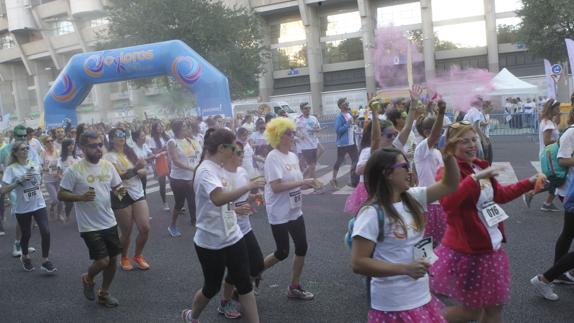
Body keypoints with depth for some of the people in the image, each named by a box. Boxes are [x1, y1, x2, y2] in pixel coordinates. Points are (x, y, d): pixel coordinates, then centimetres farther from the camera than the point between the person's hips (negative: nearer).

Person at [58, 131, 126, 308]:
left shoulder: (108, 165, 1)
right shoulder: (74, 170, -14)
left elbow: (116, 187, 11)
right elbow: (61, 195, -9)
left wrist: (120, 191, -12)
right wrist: (81, 197, -25)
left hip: (109, 222, 6)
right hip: (89, 226, -5)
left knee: (113, 259, 12)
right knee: (102, 261, -9)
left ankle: (104, 293, 33)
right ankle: (88, 279, 26)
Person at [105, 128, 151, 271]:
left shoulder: (130, 153, 12)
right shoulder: (109, 156, -8)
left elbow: (143, 172, 11)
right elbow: (118, 176, -22)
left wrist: (141, 171, -11)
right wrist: (135, 169, -34)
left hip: (138, 193, 5)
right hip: (121, 197, -5)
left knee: (145, 228, -1)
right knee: (126, 232, 4)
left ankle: (138, 255, 23)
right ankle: (124, 258, 30)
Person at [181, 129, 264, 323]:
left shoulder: (217, 168, 7)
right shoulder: (206, 171, -23)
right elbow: (218, 199, -42)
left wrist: (238, 207, 17)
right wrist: (249, 186, -36)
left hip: (232, 237, 8)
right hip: (211, 243, -8)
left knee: (244, 284, 8)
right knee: (212, 287, 13)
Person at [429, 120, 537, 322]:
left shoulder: (480, 166, 6)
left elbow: (500, 195, 21)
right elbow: (447, 203, -39)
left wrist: (529, 183, 16)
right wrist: (475, 178, -42)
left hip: (491, 247, 8)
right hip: (467, 250, -8)